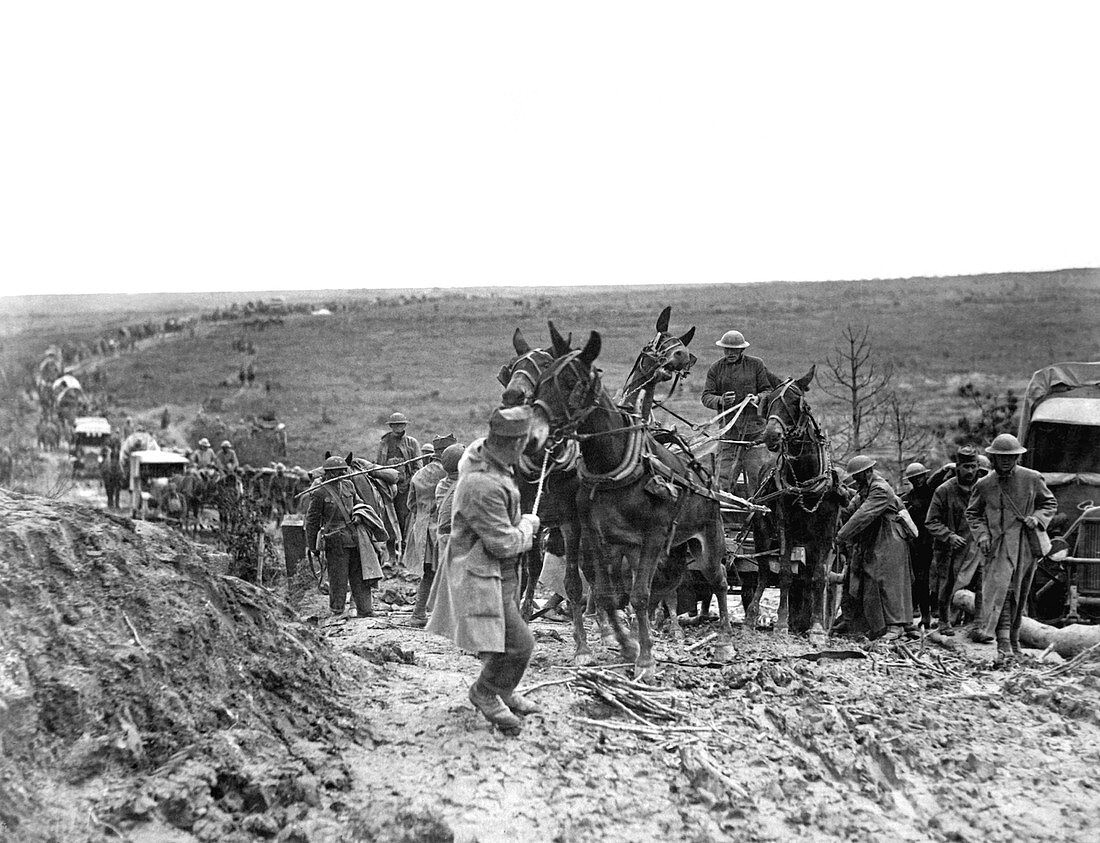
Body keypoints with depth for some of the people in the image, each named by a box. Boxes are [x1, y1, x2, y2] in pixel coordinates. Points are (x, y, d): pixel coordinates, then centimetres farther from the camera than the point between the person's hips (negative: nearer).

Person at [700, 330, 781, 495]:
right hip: (729, 429, 2)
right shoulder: (715, 369, 8)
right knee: (725, 476, 2)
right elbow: (706, 397, 1)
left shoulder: (756, 365, 5)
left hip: (754, 427, -2)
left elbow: (768, 391, 5)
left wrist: (757, 398, -18)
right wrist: (720, 401, -21)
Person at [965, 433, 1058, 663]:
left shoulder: (1033, 479, 4)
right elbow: (972, 513, 14)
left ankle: (1013, 640, 25)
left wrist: (1038, 518, -6)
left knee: (1019, 595, 10)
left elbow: (1050, 504, 14)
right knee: (1000, 589, -17)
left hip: (1026, 545, 2)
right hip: (999, 545, -2)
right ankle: (1004, 646, -25)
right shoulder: (984, 485, 3)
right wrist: (981, 534, -3)